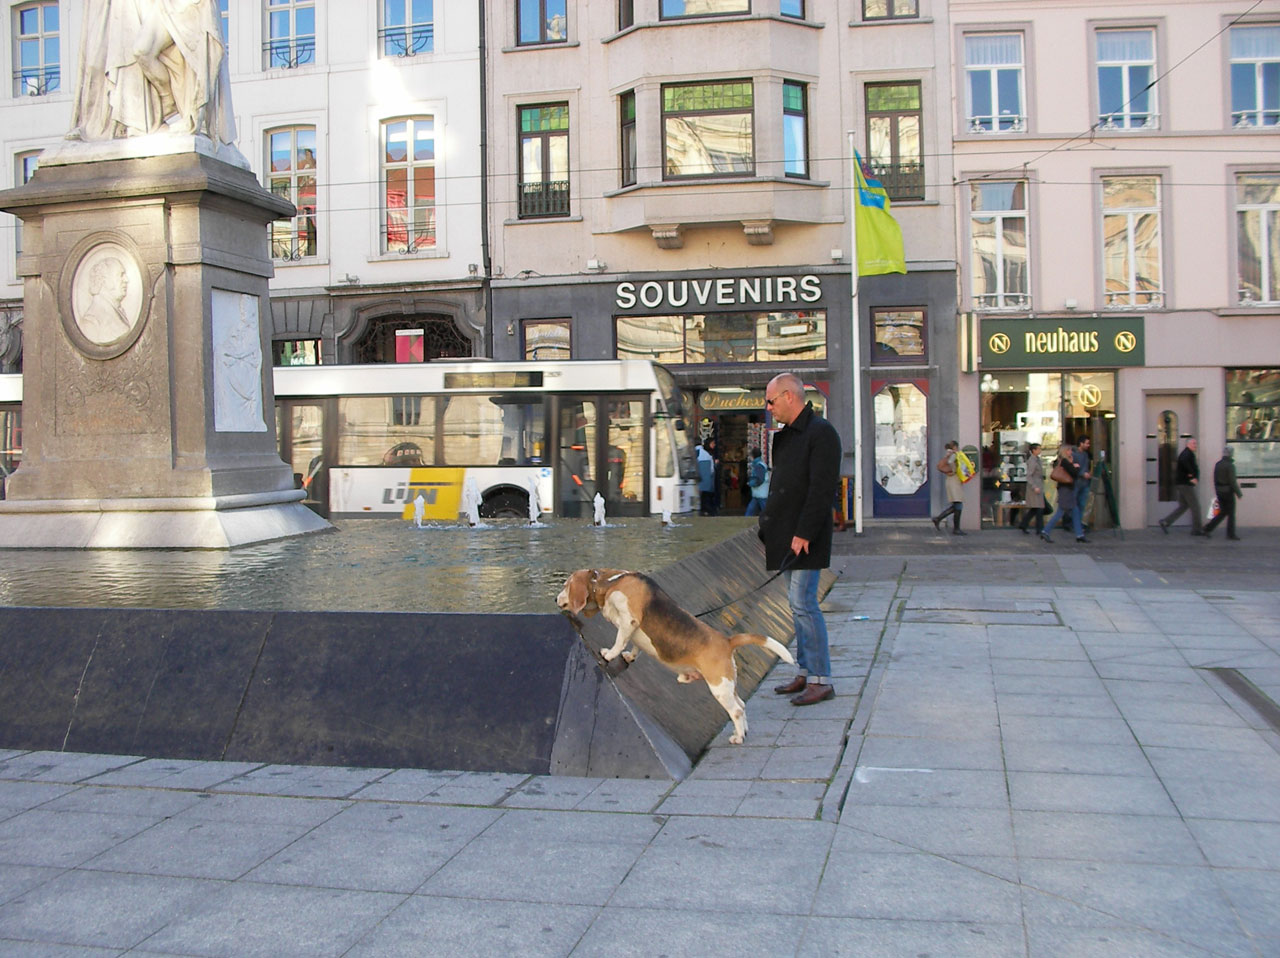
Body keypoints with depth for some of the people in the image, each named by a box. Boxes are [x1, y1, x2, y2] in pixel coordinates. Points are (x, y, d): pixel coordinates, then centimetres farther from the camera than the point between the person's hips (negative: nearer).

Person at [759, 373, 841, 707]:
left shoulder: (821, 432, -13)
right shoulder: (786, 435, 17)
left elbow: (822, 489, -19)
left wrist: (803, 533, -22)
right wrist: (768, 528, 16)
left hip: (805, 538, -9)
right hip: (786, 535, 9)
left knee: (802, 602, -10)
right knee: (799, 603, 12)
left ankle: (821, 679, -2)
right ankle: (805, 672, 20)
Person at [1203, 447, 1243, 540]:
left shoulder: (1217, 464, 6)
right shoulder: (1230, 465, -16)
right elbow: (1232, 481, -18)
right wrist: (1239, 494, -11)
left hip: (1219, 491, 7)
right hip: (1228, 491, -7)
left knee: (1223, 512, 14)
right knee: (1231, 513, 4)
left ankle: (1208, 528, 1)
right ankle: (1231, 534, 8)